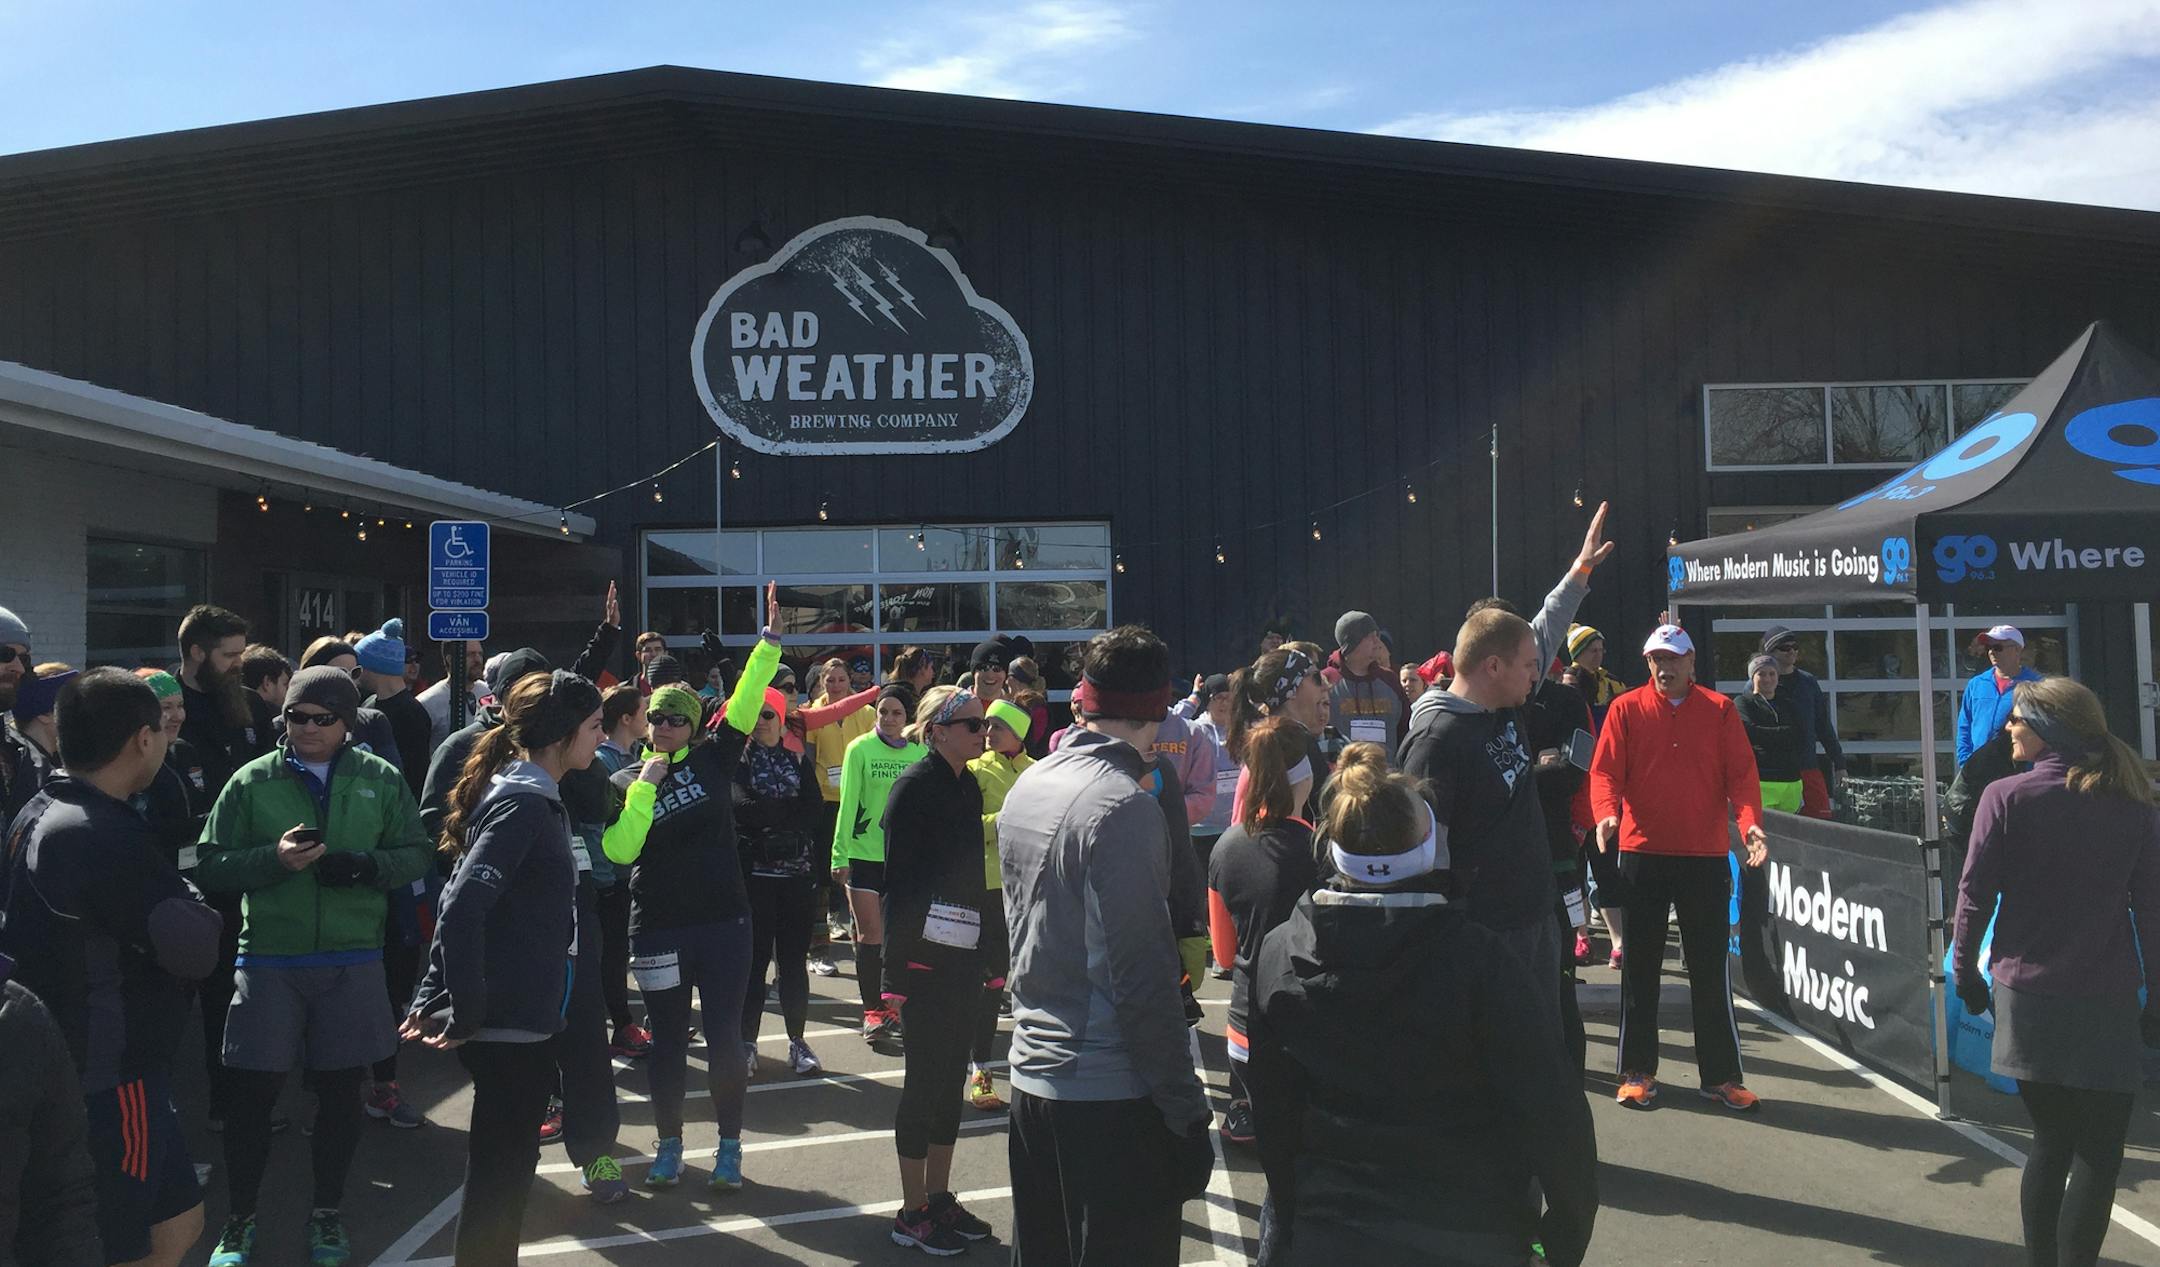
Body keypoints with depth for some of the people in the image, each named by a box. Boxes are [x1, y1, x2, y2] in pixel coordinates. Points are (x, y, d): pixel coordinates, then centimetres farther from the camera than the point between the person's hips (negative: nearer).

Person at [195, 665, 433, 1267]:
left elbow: (417, 855, 7)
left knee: (341, 1089, 10)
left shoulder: (382, 780, 3)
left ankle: (327, 1213, 28)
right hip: (269, 960, -1)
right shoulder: (252, 781, 1)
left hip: (353, 962, 1)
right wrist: (274, 858, -17)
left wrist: (366, 866, -13)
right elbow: (210, 865, 1)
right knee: (254, 1092, 4)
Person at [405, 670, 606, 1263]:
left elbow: (460, 904, 15)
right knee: (500, 1171, 3)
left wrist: (432, 997, 11)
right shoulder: (523, 804, -18)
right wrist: (464, 1017, -22)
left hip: (528, 1019, 9)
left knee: (506, 1165, 19)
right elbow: (461, 911, -27)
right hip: (510, 1024, -9)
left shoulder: (531, 796, 12)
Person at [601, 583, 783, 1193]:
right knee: (666, 1038, 10)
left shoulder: (711, 760, 2)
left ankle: (729, 1146, 18)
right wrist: (646, 787, -15)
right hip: (658, 929, 1)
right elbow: (619, 850, -12)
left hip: (723, 921, 0)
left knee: (723, 1035, 4)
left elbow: (745, 704, -6)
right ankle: (668, 1144, 26)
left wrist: (770, 638, -12)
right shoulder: (625, 784, 2)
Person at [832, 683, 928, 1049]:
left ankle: (889, 1007, 21)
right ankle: (873, 1013, 7)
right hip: (864, 854, -2)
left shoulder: (920, 753, 2)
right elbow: (847, 803, -6)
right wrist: (840, 854, -9)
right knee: (870, 933, 1)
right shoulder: (860, 749, -5)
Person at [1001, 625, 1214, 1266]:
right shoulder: (1124, 806, -19)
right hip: (1113, 1092, -8)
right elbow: (1144, 979, -21)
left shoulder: (1026, 787, 7)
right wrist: (1187, 1111, -15)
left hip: (1033, 1075, 8)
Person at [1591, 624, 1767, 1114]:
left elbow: (1741, 773, -1)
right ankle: (1638, 1071, 17)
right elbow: (1604, 770, -3)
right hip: (1642, 853, 0)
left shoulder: (1720, 710, 3)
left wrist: (1750, 821, -18)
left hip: (1706, 857, 0)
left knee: (1711, 969, 6)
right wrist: (1606, 812, -23)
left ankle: (1721, 1075, 16)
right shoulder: (1626, 709, 2)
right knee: (1640, 967, 7)